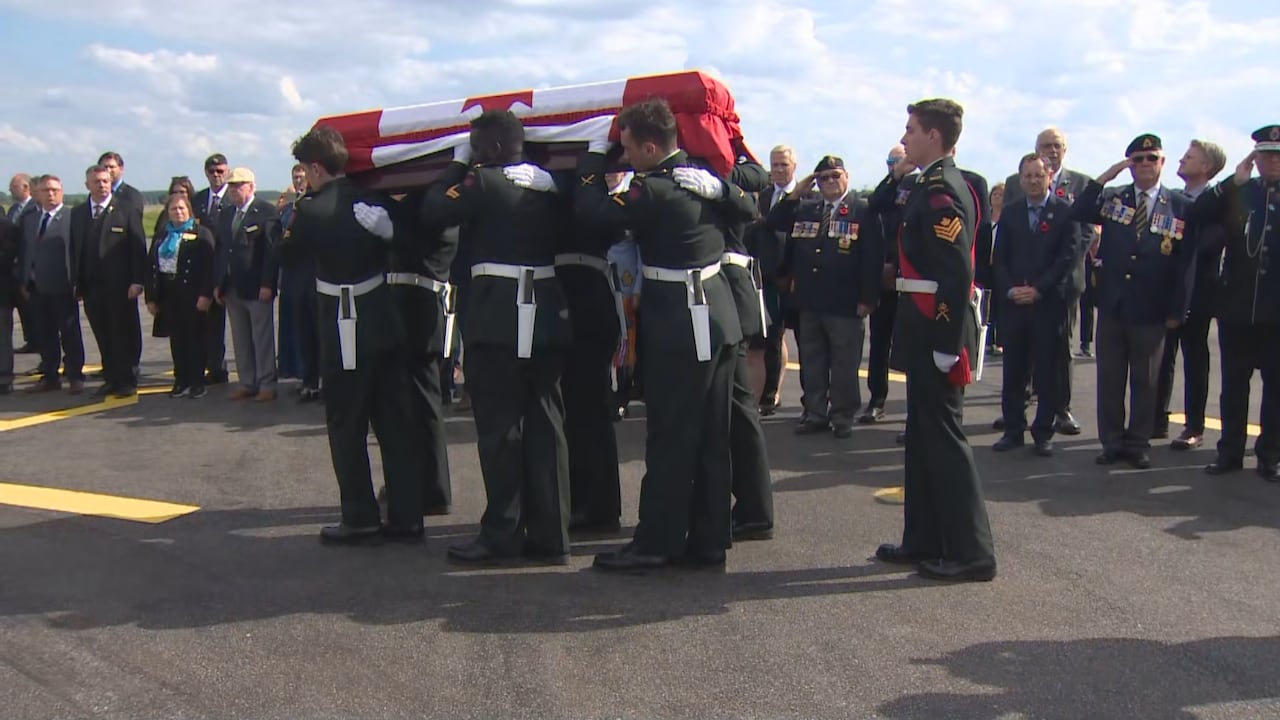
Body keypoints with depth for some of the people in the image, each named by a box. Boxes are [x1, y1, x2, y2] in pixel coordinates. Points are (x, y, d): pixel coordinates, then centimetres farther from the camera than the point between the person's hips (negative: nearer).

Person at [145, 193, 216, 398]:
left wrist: (205, 295, -18)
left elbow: (208, 266, -10)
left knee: (195, 338, 0)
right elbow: (151, 266, 13)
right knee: (176, 339, 8)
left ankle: (197, 382, 6)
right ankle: (181, 381, 15)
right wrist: (151, 297, 7)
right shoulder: (161, 236, 15)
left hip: (191, 295, -5)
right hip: (168, 295, 5)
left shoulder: (201, 234, -2)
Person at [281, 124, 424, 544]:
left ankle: (361, 520, 11)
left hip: (346, 334, -6)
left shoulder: (313, 210, -12)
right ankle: (406, 518, 14)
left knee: (347, 429, 5)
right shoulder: (372, 200, 4)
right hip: (387, 325, 6)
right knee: (396, 423, 9)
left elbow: (287, 253, 3)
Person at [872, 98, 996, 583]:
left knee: (943, 437, -4)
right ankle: (924, 541, 25)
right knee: (924, 435, 15)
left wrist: (946, 348, -23)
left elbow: (957, 276, -22)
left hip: (937, 336, -10)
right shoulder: (932, 188, 14)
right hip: (927, 333, 10)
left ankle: (972, 553, 5)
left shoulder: (942, 193, -16)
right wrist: (895, 176, 13)